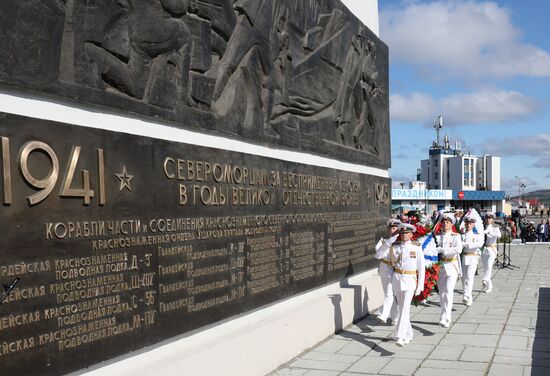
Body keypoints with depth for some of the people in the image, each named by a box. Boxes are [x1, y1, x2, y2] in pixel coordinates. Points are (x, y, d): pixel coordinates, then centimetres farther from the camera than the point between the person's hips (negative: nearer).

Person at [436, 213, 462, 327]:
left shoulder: (456, 236, 0)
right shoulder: (437, 236, 9)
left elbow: (458, 249, -17)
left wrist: (442, 250, -21)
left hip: (452, 267, -4)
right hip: (440, 266, 4)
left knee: (448, 292, -15)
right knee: (441, 292, 10)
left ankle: (445, 318, -20)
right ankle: (445, 316, 23)